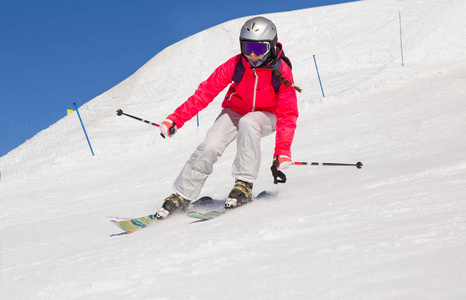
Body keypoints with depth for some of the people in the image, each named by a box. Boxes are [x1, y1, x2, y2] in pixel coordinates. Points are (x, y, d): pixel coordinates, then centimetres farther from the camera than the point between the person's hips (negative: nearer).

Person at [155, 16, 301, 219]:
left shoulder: (281, 72, -25)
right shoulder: (235, 65, -21)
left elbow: (288, 114, -22)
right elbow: (206, 92, -18)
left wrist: (283, 151, -33)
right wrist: (176, 119, -23)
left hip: (266, 116, -2)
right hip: (236, 110, 2)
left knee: (248, 123, -36)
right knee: (210, 147, -21)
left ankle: (244, 184, -27)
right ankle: (182, 195, -5)